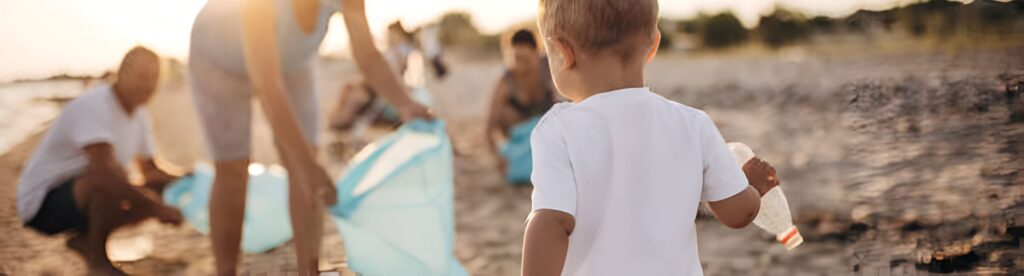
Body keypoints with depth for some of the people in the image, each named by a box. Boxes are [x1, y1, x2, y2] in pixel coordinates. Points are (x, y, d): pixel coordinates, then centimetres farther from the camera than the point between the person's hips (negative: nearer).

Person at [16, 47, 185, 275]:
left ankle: (85, 239, 8)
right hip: (45, 202, -9)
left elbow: (151, 172, 12)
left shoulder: (139, 116, 4)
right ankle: (97, 256, -15)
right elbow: (105, 170, -37)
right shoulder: (93, 107, -24)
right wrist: (157, 208, -37)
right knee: (115, 179, -36)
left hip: (79, 196, 9)